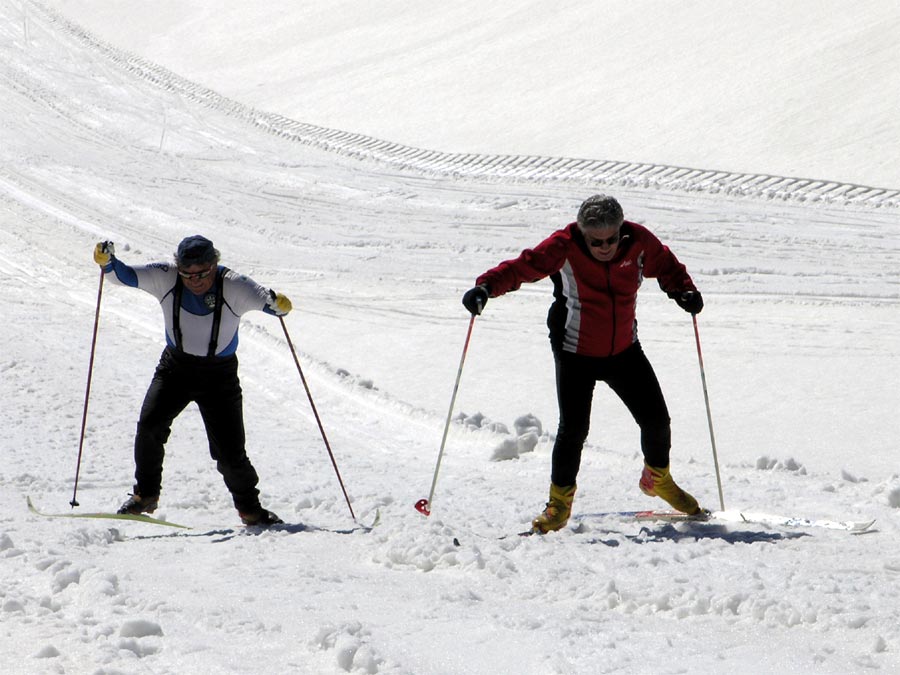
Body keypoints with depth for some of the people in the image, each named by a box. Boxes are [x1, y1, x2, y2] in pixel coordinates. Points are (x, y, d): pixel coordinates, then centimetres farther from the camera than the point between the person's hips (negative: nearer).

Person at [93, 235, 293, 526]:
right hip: (175, 366, 2)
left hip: (219, 374, -2)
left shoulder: (232, 286, -21)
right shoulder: (165, 279, -13)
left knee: (230, 452, -6)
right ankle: (145, 495, 1)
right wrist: (107, 261, -34)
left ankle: (250, 508, 18)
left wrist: (277, 304, -53)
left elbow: (260, 297, -30)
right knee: (150, 425, -18)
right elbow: (125, 275, -14)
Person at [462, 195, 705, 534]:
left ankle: (657, 477, 36)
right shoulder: (564, 247, -20)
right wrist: (487, 286, -42)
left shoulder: (639, 242, -10)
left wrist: (683, 290, -11)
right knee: (573, 429, -13)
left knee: (656, 420, 5)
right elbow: (524, 267, -26)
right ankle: (560, 501, 7)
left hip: (624, 350, 4)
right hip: (576, 354, -4)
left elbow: (666, 267, 7)